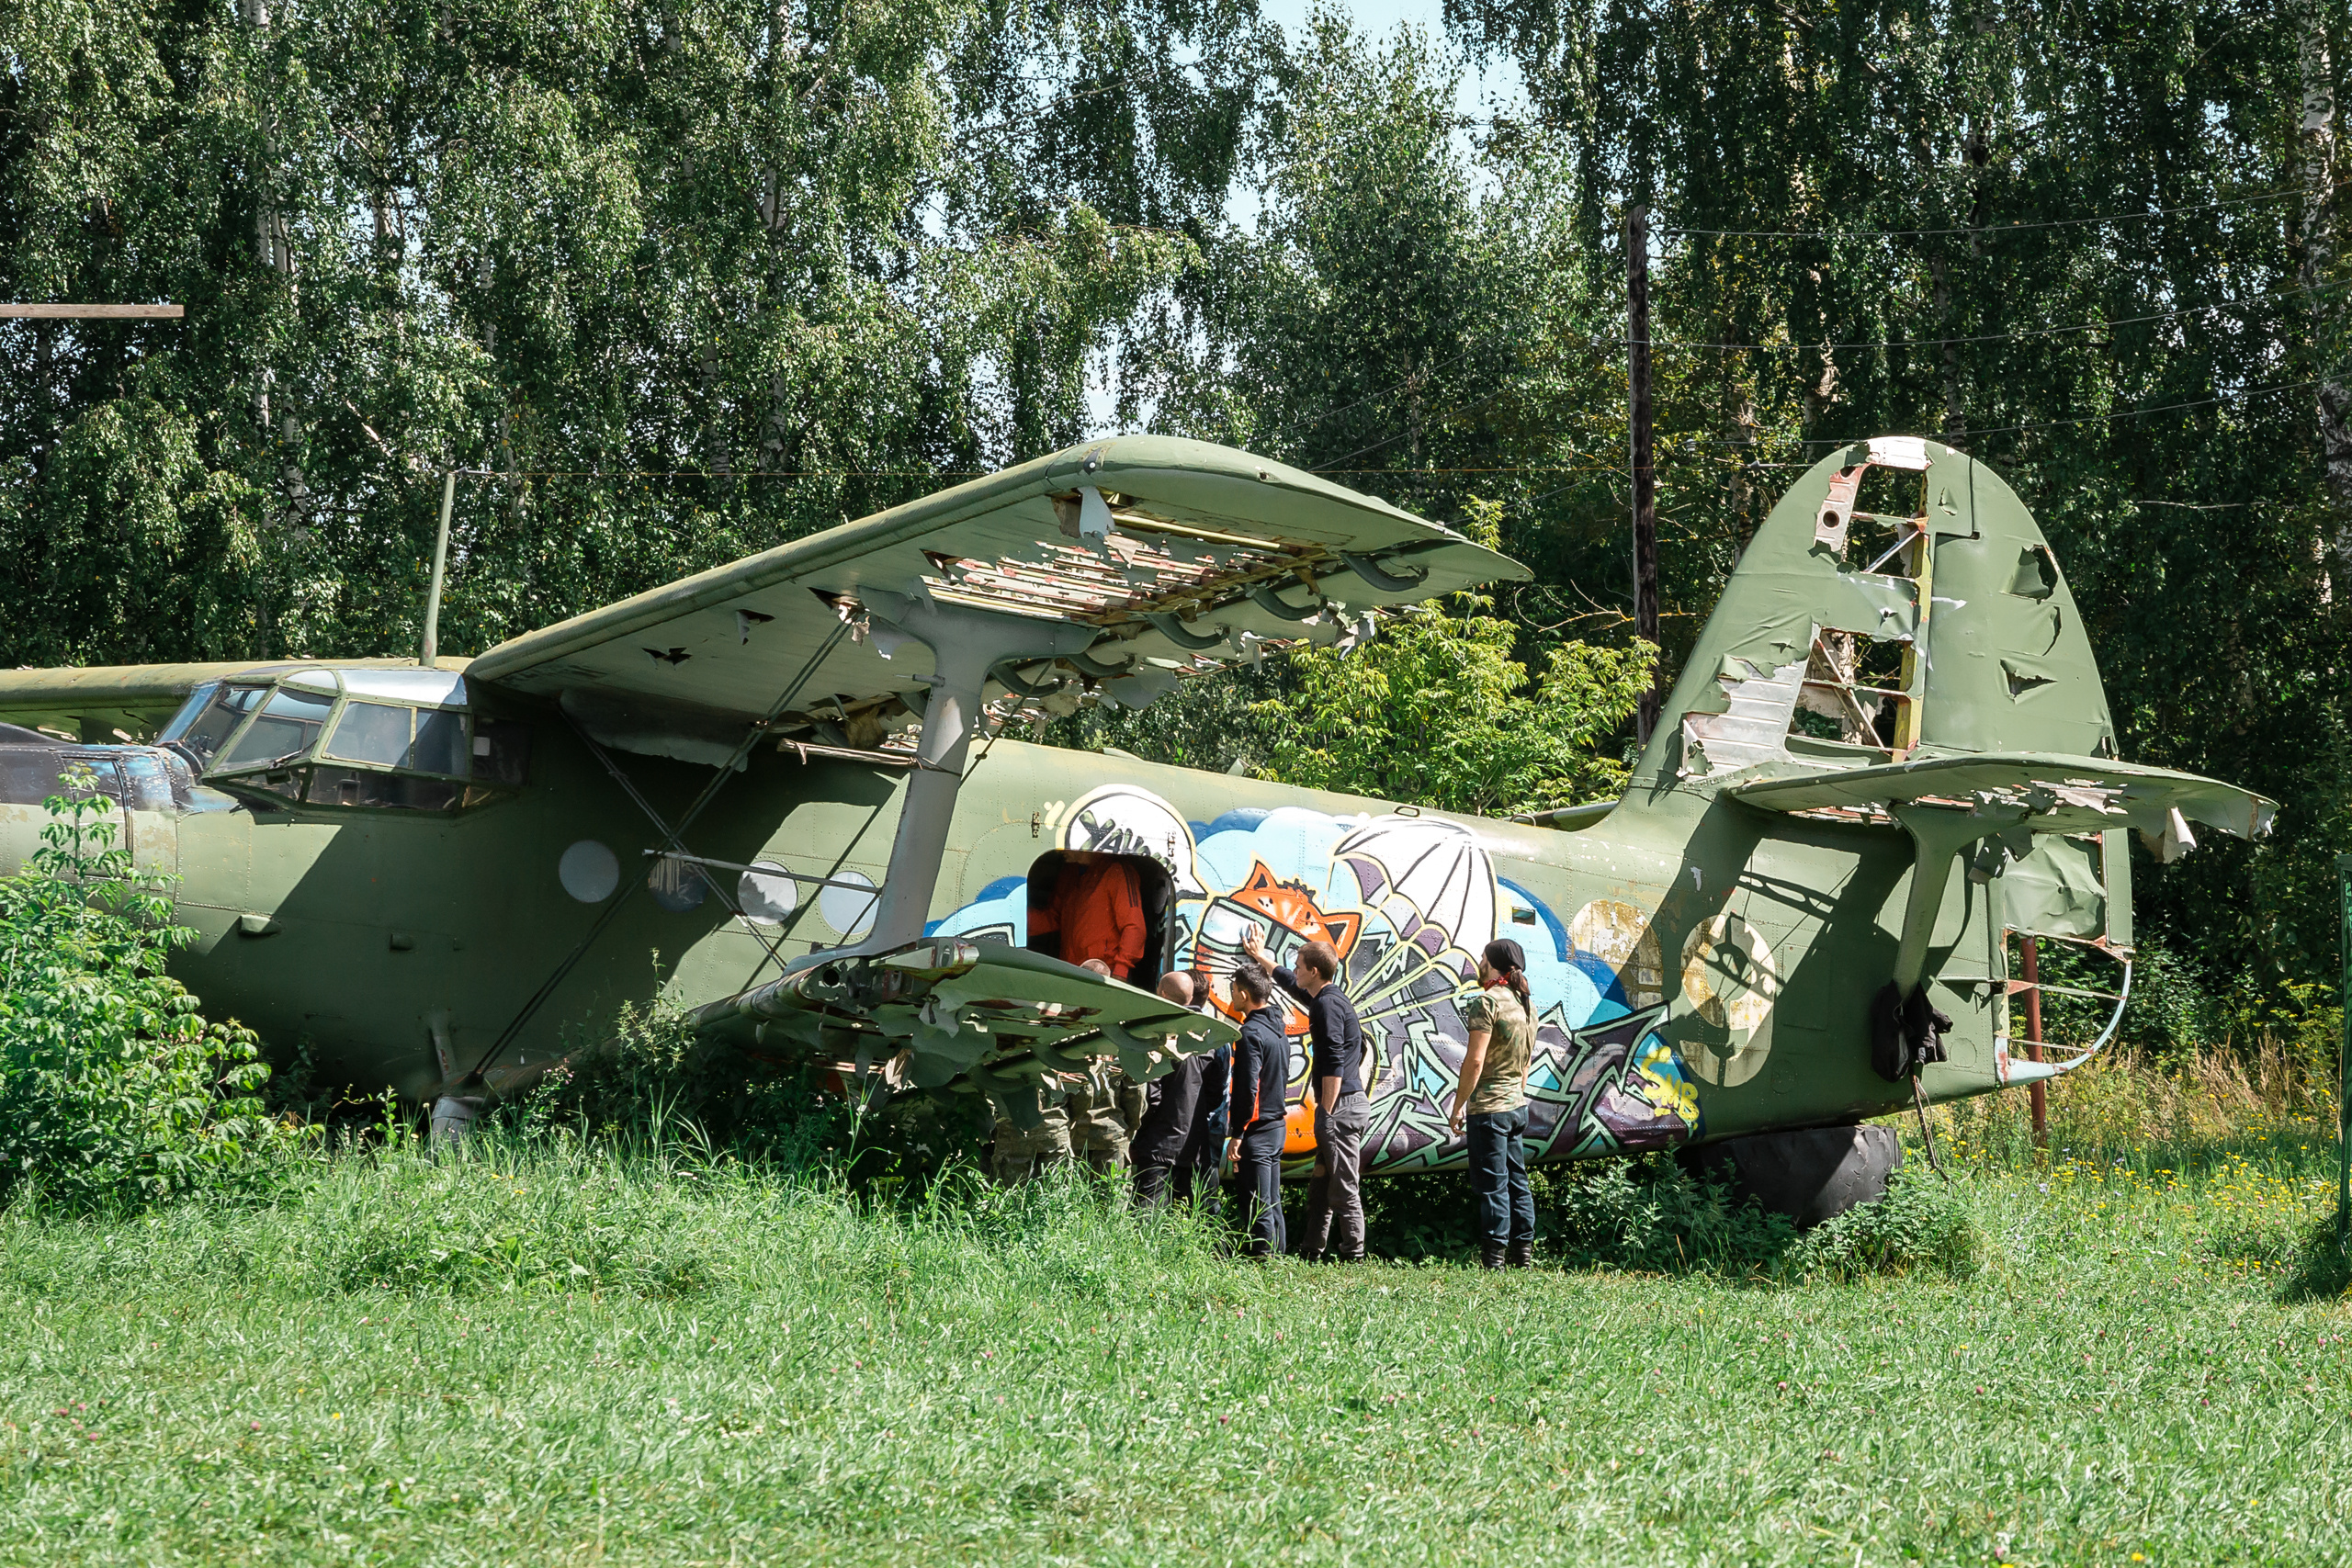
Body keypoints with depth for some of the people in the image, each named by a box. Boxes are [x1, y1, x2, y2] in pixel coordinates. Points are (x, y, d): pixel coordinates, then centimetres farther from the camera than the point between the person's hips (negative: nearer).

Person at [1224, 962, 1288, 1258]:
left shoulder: (1251, 1032, -16)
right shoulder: (1277, 1028, 12)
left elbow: (1248, 1088, -20)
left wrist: (1238, 1134, -17)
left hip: (1257, 1128, -9)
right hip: (1277, 1124, 9)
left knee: (1256, 1201, -6)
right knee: (1272, 1199, 14)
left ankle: (1263, 1253, -7)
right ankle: (1278, 1250, 17)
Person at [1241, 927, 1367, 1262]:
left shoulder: (1328, 1003, -13)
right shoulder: (1329, 998, 17)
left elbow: (1334, 1065, -20)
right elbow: (1292, 984, 40)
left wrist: (1326, 1114, -19)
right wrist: (1261, 957, 52)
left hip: (1341, 1107, -10)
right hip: (1352, 1104, 10)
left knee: (1344, 1190, -10)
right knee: (1321, 1185, 15)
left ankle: (1353, 1257, -11)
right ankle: (1311, 1253, 21)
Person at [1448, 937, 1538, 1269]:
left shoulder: (1487, 1002, -15)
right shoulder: (1528, 1005, 11)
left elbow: (1475, 1060, -19)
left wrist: (1459, 1105, -13)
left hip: (1488, 1107, -8)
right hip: (1517, 1105, 8)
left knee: (1492, 1185, -5)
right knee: (1517, 1181, 12)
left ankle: (1494, 1259, -5)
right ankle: (1523, 1255, 14)